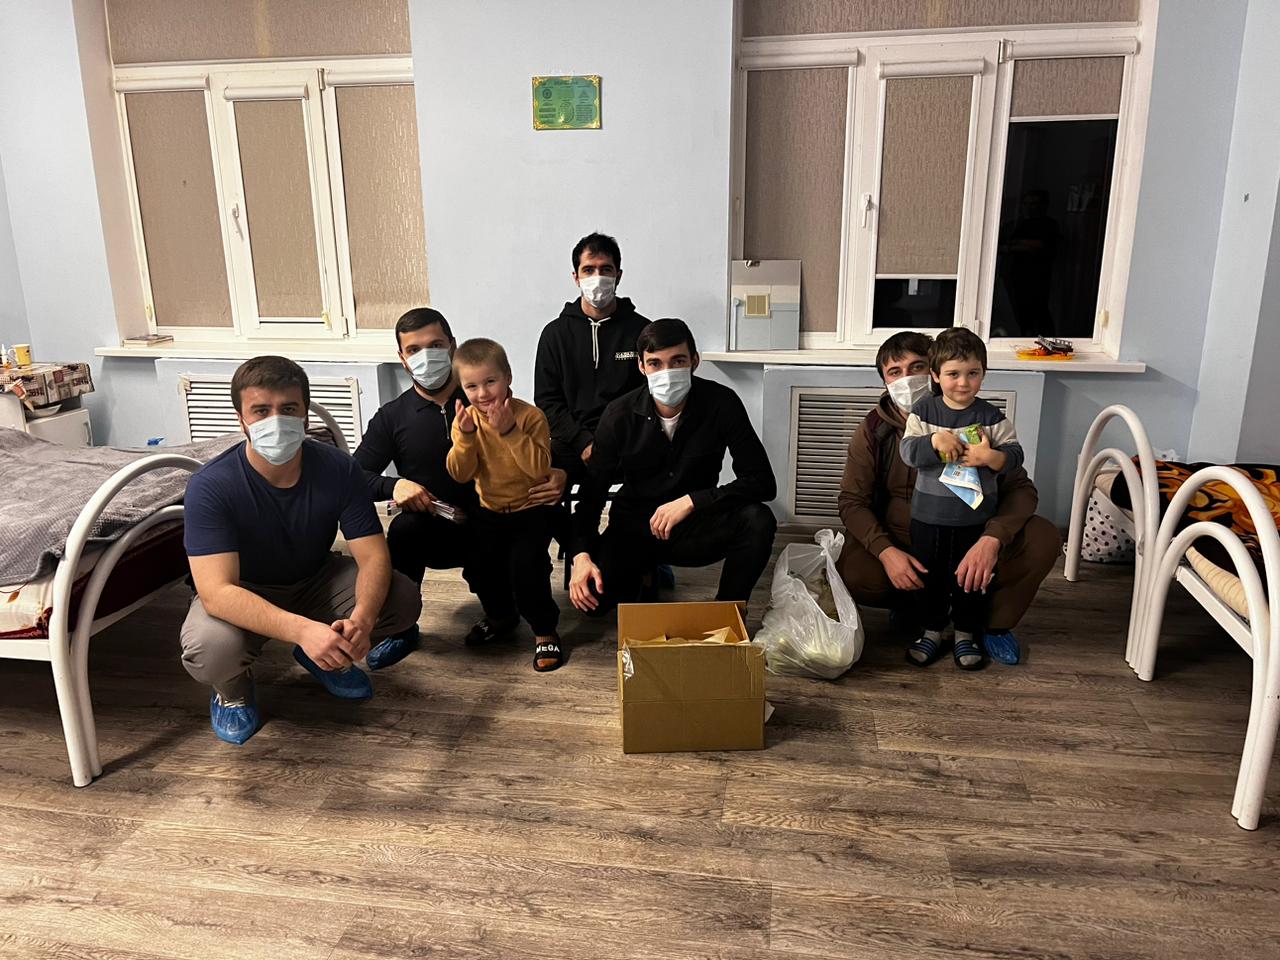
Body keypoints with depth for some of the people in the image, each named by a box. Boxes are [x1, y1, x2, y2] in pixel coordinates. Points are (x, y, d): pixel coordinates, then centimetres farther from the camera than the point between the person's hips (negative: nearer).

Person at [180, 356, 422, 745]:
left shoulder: (339, 469, -20)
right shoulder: (210, 487, -28)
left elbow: (374, 556, -21)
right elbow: (216, 591, -36)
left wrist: (361, 619, -43)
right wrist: (302, 629, -51)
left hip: (315, 581, 3)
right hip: (241, 596, -3)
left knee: (403, 600, -19)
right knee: (210, 648, -36)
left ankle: (326, 653, 11)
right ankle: (231, 687, 3)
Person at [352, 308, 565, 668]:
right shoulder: (392, 417, 5)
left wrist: (559, 475, -19)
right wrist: (393, 486, -22)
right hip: (431, 534, 1)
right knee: (407, 525, -32)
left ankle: (500, 613, 5)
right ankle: (400, 628, -10)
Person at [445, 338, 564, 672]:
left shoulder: (530, 416, -16)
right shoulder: (466, 419, -3)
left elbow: (539, 468, -26)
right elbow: (460, 474, -11)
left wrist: (509, 431, -32)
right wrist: (466, 436, -26)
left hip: (531, 509, -5)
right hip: (490, 511, 5)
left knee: (525, 565, -20)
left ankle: (544, 631, 2)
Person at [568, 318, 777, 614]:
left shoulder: (721, 403, -15)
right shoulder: (620, 414, -12)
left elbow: (762, 482, -19)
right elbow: (593, 491, -9)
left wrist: (690, 501, -28)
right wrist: (582, 554, -26)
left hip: (695, 527, 0)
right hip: (633, 528, 1)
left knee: (758, 520, -30)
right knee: (589, 595, -25)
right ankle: (643, 573, 12)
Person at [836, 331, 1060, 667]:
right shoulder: (874, 429, -6)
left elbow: (1020, 487, -11)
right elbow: (852, 501, -7)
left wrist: (992, 539, -31)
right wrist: (886, 552, -25)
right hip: (900, 546, 0)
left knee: (1043, 538, -24)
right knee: (852, 574, -32)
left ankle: (994, 623, 1)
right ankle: (914, 604, 3)